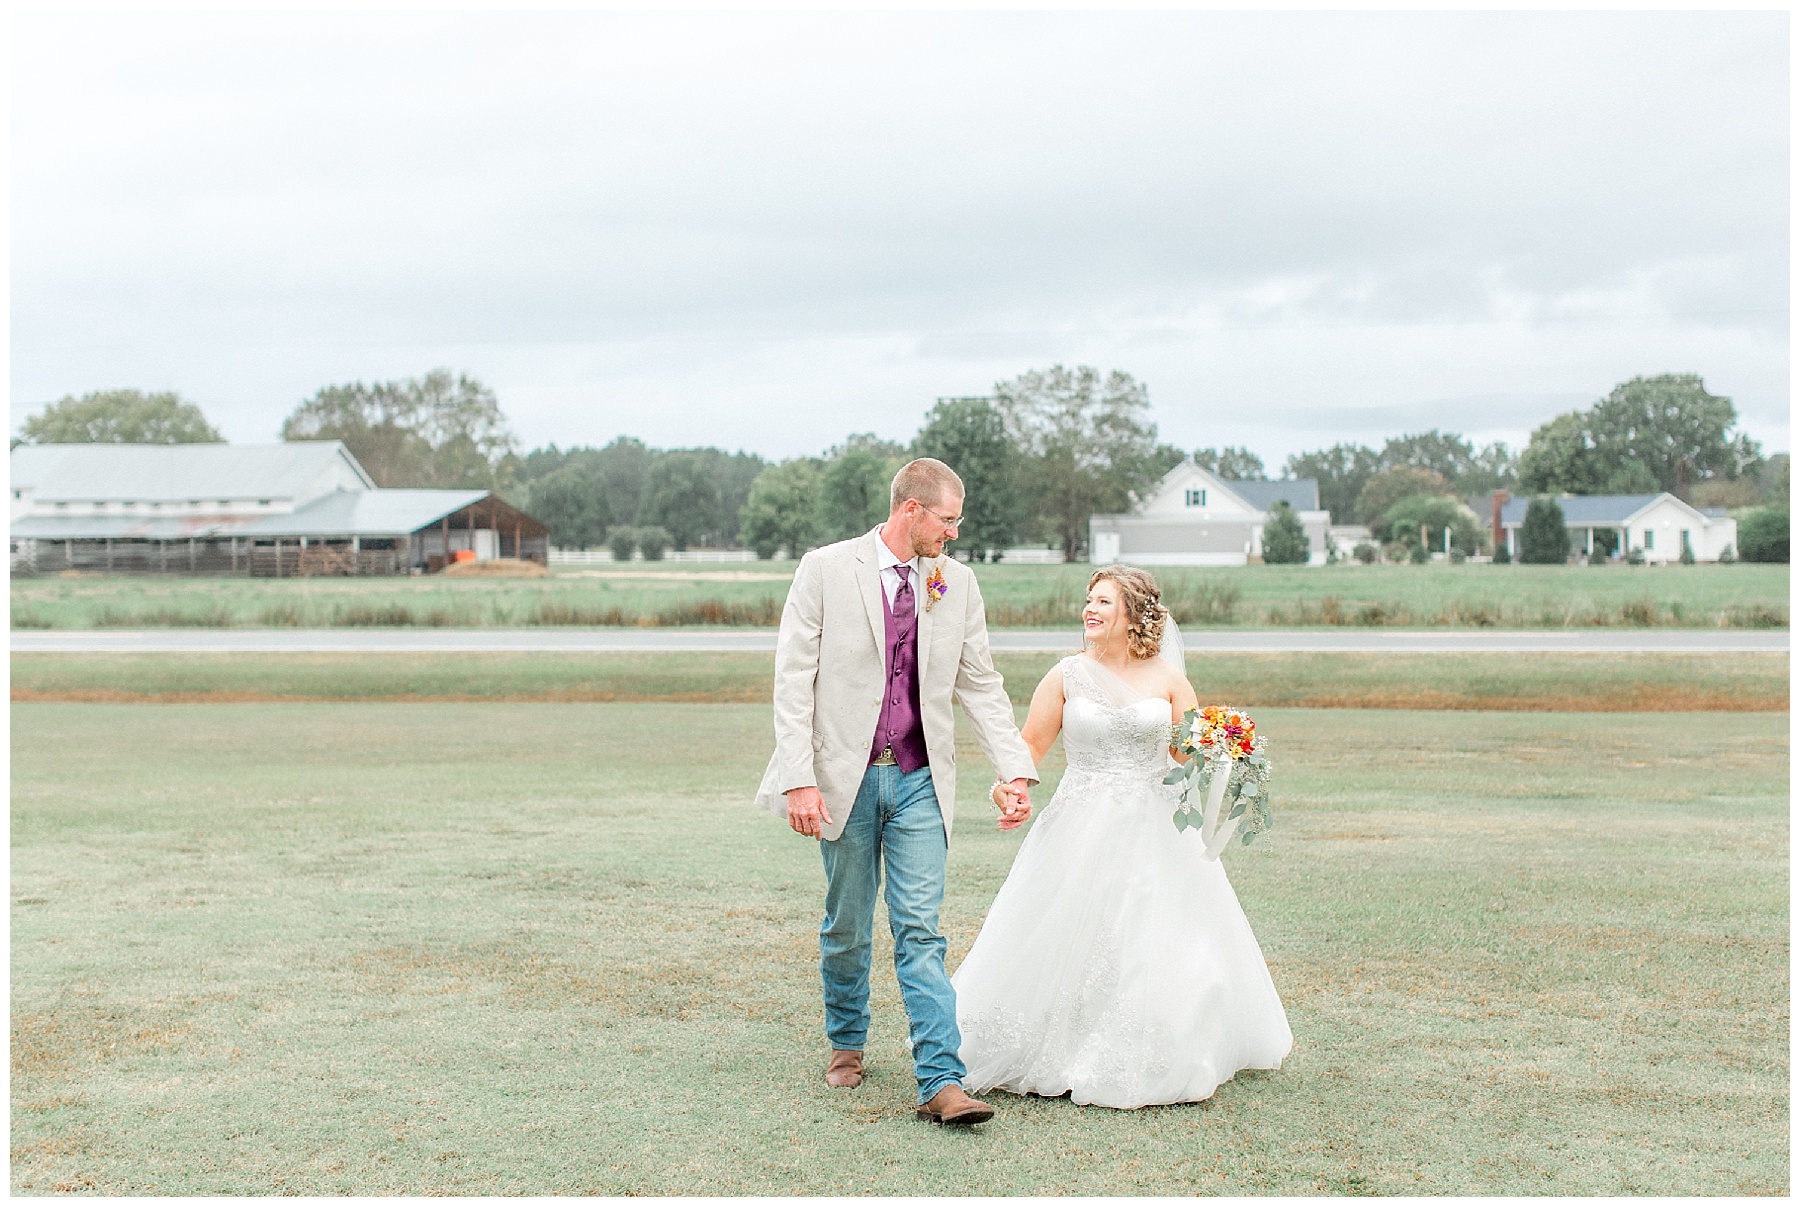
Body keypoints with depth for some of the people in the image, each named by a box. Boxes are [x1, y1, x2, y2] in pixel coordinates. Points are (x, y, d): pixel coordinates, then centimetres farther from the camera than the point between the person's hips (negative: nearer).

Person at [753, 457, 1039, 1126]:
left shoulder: (956, 581, 5)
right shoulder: (825, 570, -6)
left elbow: (981, 685, 9)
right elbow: (793, 680, -7)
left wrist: (1016, 771, -1)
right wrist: (799, 780, -14)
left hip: (919, 780, 2)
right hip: (845, 776, -2)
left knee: (921, 931, -4)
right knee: (847, 926, 11)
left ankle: (941, 1083, -6)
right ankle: (847, 1043, 34)